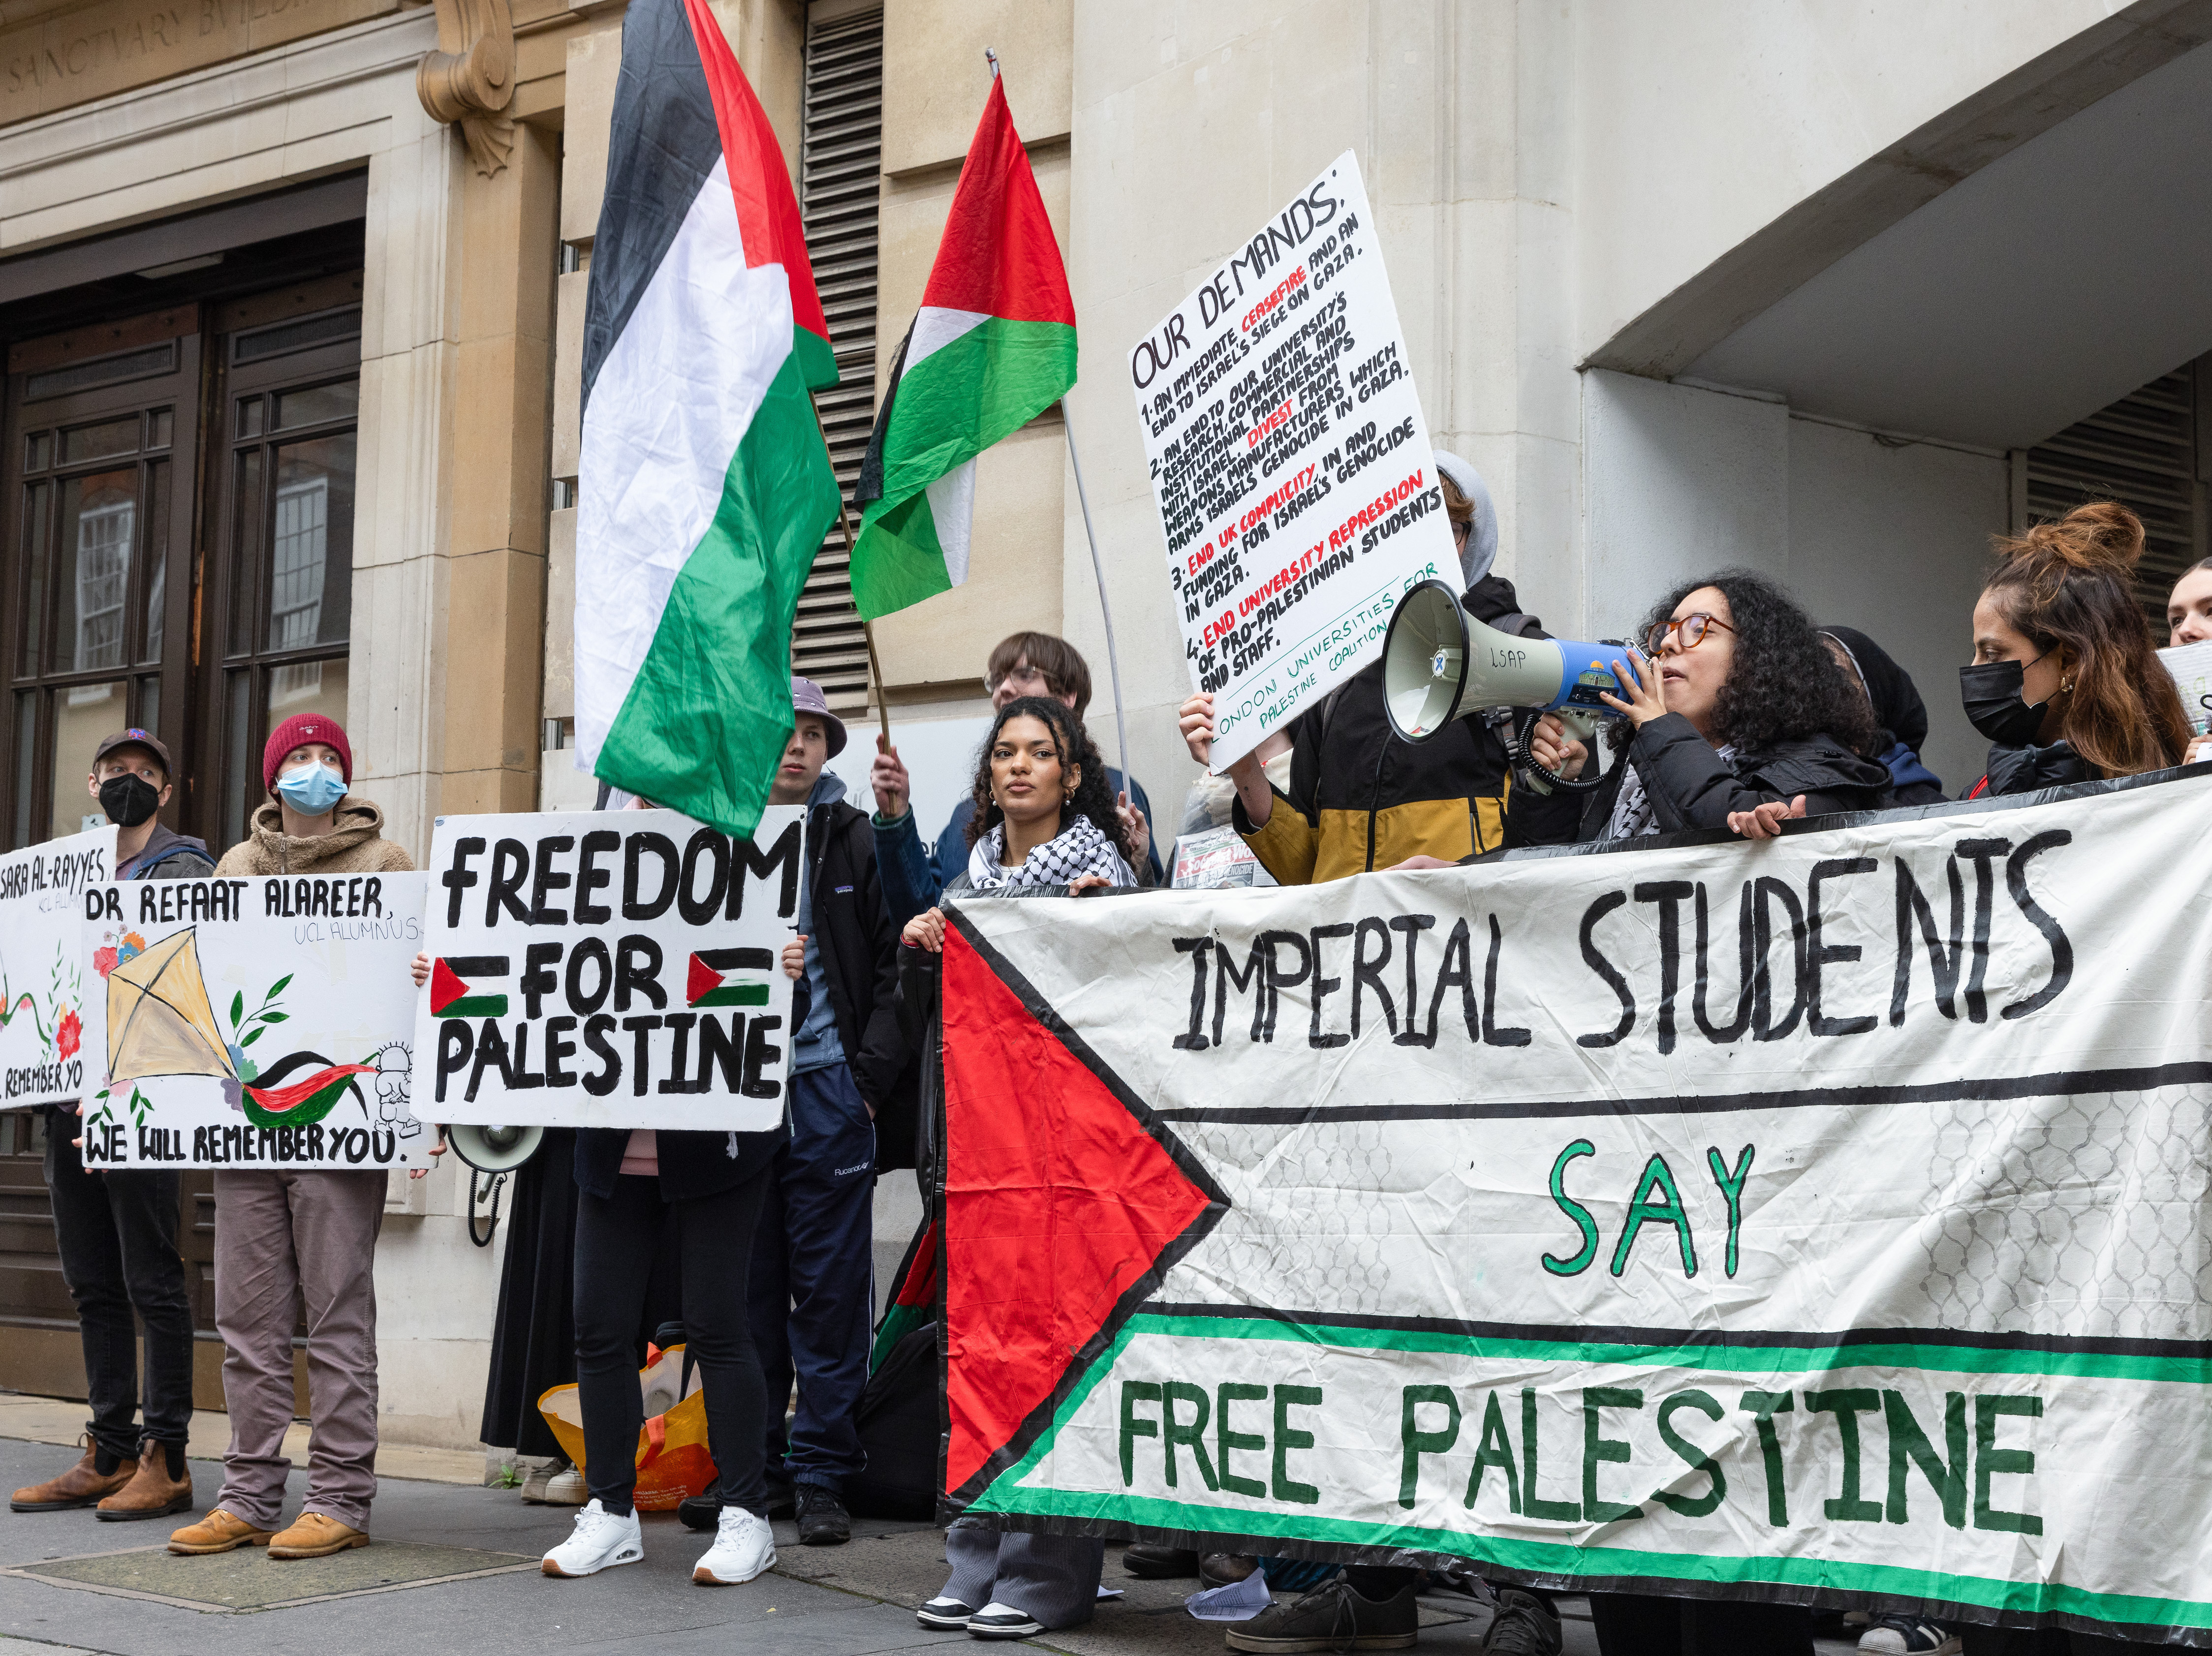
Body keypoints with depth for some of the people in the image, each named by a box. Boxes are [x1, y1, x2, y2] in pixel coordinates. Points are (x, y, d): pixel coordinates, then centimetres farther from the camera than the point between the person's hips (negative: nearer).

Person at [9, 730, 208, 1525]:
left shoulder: (182, 869, -1)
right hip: (72, 1100, 7)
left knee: (152, 1281, -6)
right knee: (94, 1285, 9)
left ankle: (166, 1459, -3)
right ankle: (110, 1454, 14)